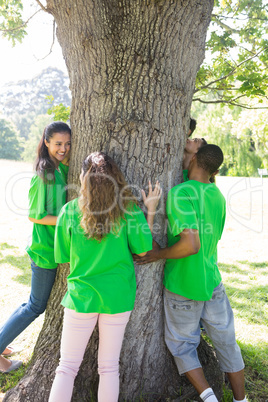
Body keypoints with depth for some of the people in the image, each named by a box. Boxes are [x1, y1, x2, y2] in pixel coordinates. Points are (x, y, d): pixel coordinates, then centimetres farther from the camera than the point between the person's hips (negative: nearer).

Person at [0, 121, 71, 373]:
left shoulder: (63, 169, 5)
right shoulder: (43, 175, -19)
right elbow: (34, 216, -17)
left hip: (58, 247, 9)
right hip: (46, 249, -9)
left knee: (35, 304, 21)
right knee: (36, 306, 5)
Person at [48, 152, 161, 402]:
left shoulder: (69, 211, -8)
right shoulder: (128, 208, -9)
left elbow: (62, 257, -2)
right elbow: (143, 250, -4)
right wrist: (150, 212, 5)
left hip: (82, 295, 0)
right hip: (118, 297, 1)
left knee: (67, 368, 14)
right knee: (109, 368, 16)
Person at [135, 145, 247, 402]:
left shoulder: (181, 193, -20)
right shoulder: (218, 197, 3)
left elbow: (190, 245, -30)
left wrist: (159, 254, -14)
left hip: (182, 287, -5)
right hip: (212, 282, 6)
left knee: (182, 345, 14)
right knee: (226, 342, 18)